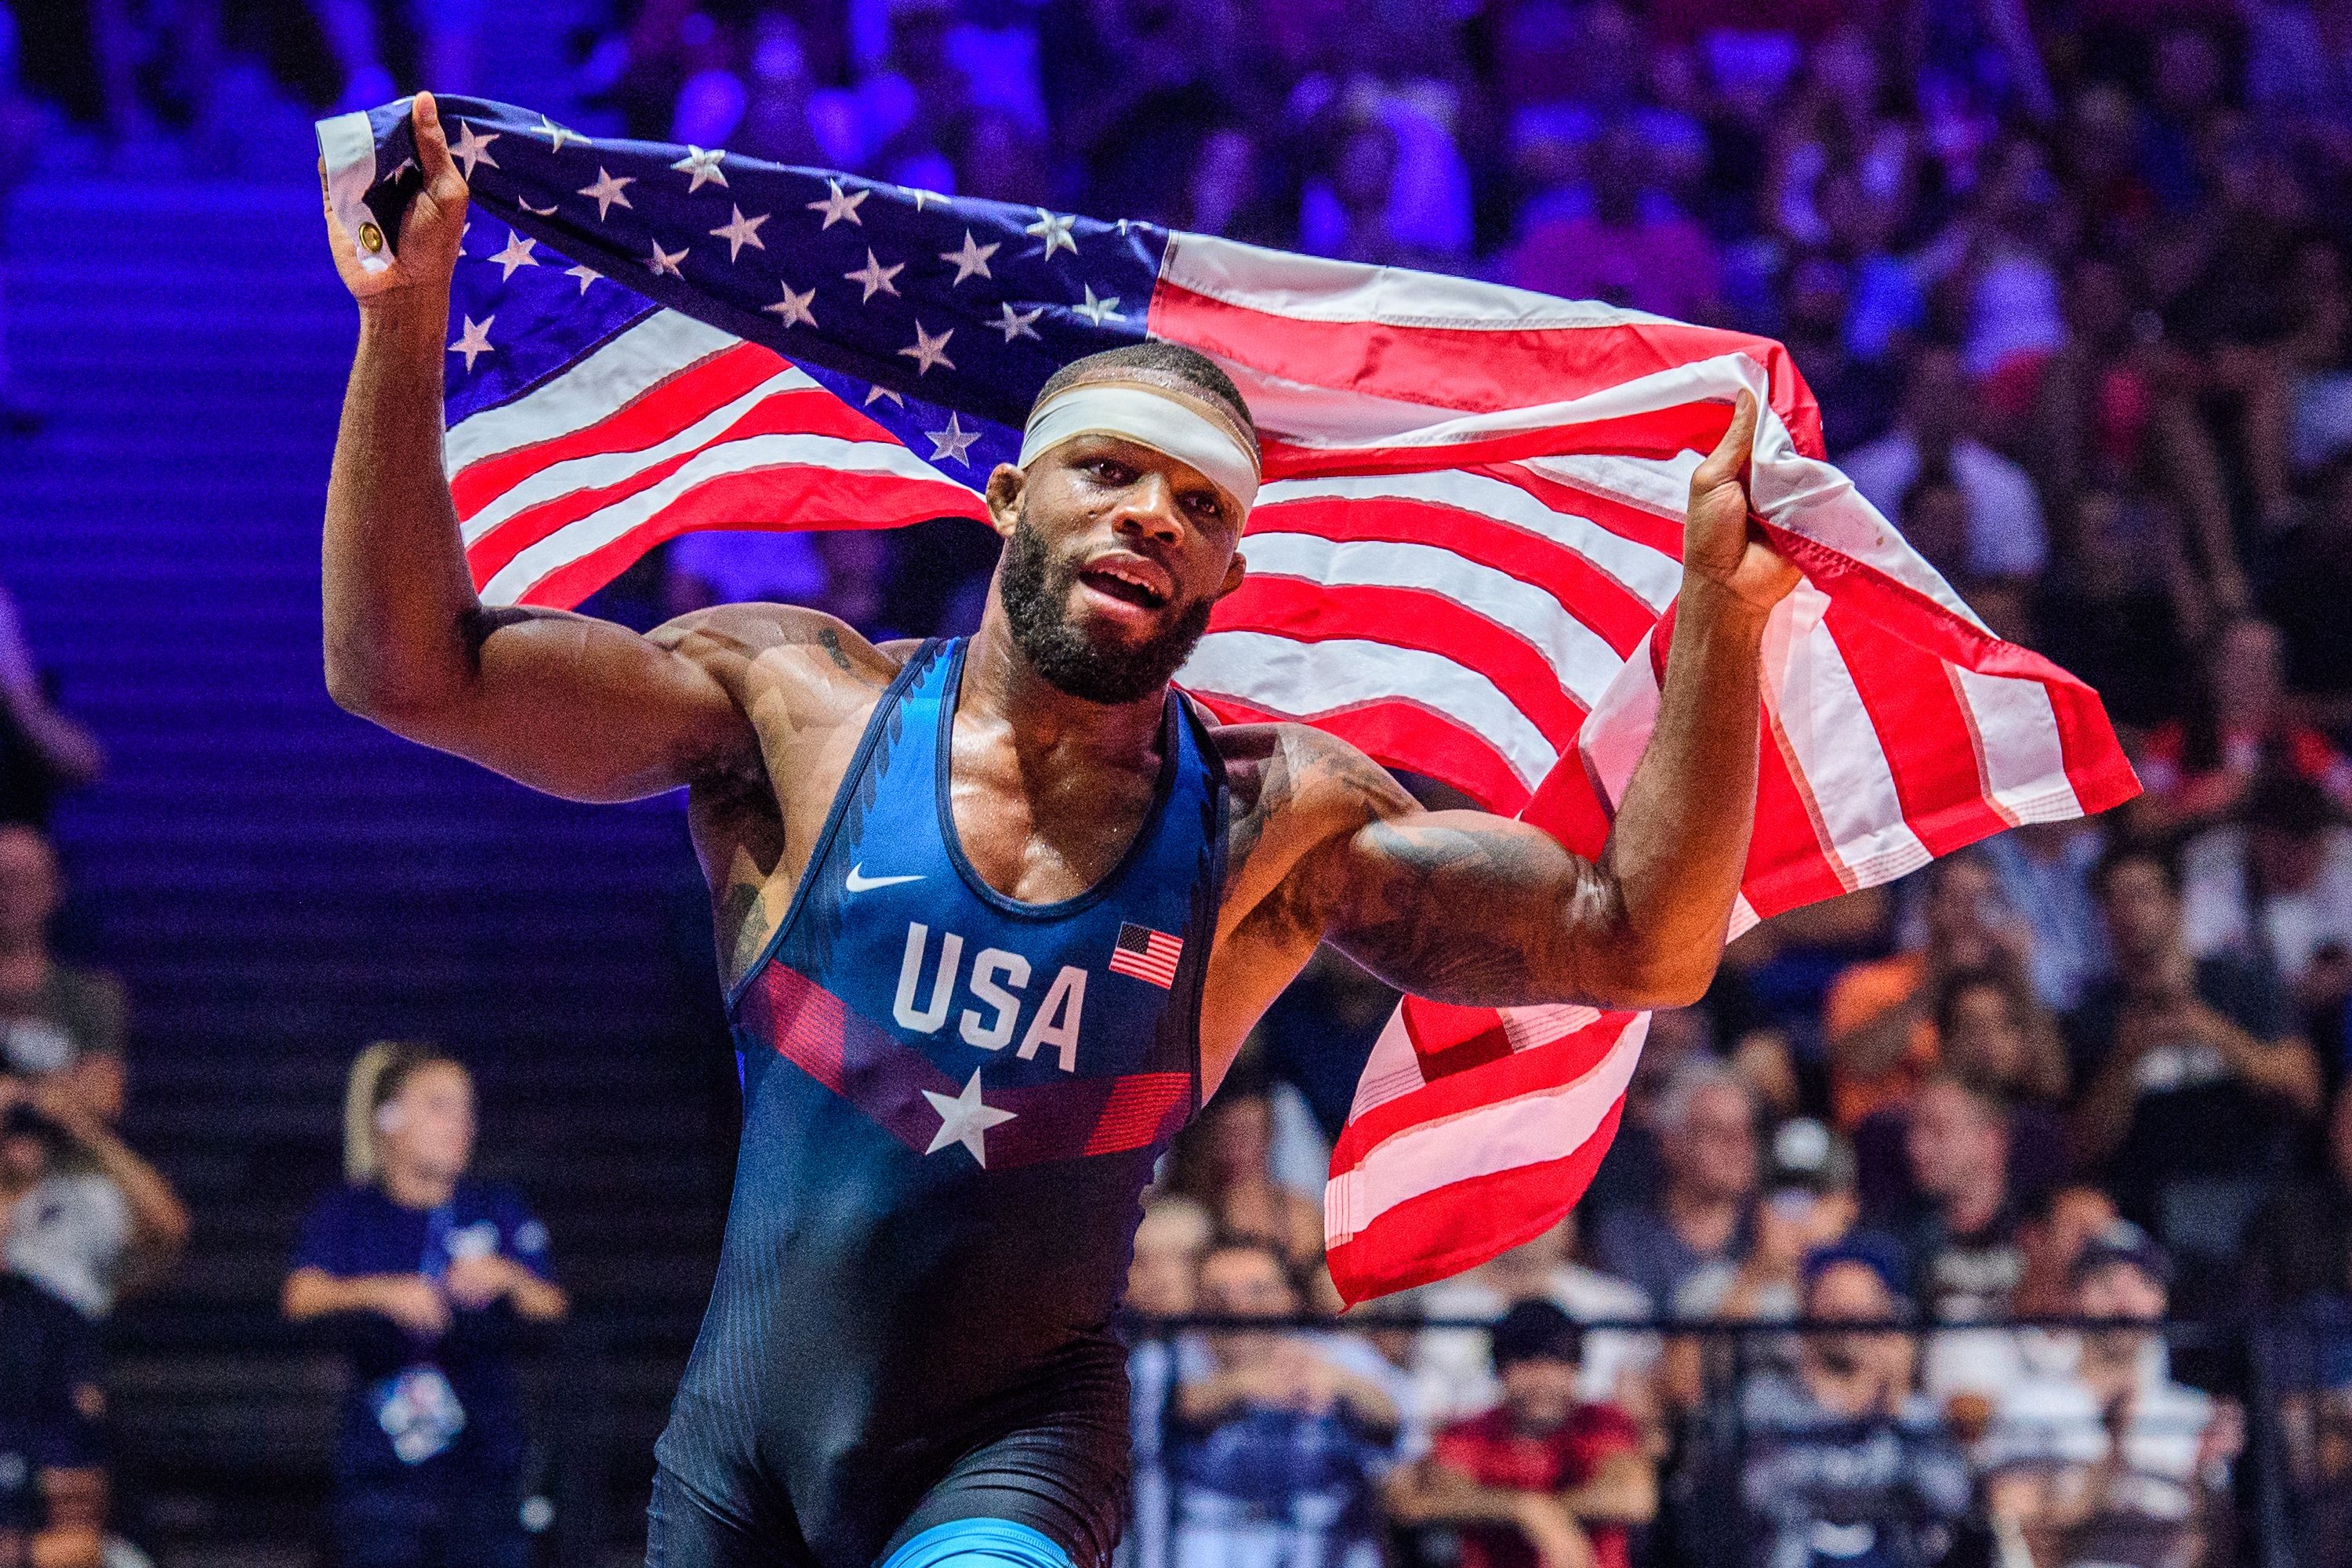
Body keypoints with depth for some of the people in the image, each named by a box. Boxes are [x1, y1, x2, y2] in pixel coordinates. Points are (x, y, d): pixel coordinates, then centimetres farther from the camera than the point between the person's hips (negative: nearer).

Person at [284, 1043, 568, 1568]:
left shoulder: (498, 1211, 8)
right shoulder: (348, 1214, 2)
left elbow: (551, 1308, -3)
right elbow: (303, 1295, -16)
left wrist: (506, 1278, -25)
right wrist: (383, 1292, -35)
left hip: (483, 1460, 1)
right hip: (382, 1461, -1)